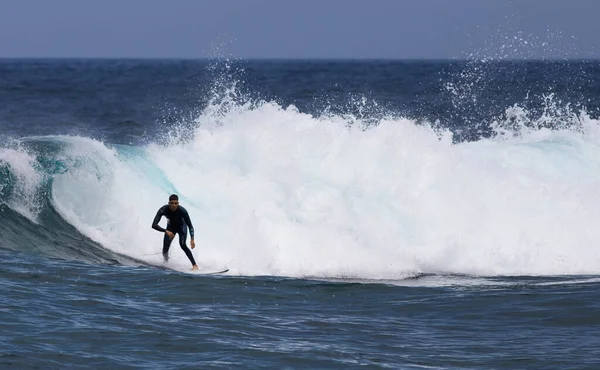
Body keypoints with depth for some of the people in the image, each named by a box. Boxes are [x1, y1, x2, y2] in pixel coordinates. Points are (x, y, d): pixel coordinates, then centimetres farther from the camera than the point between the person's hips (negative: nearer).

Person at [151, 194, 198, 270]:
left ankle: (194, 264, -24)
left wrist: (192, 239, -39)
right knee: (165, 249, -5)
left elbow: (190, 226, -27)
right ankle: (166, 262, 27)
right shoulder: (163, 210, -33)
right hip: (171, 227, 2)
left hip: (181, 226, -2)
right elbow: (154, 225, -36)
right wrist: (166, 231, -49)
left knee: (182, 245, -25)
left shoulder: (182, 211, -34)